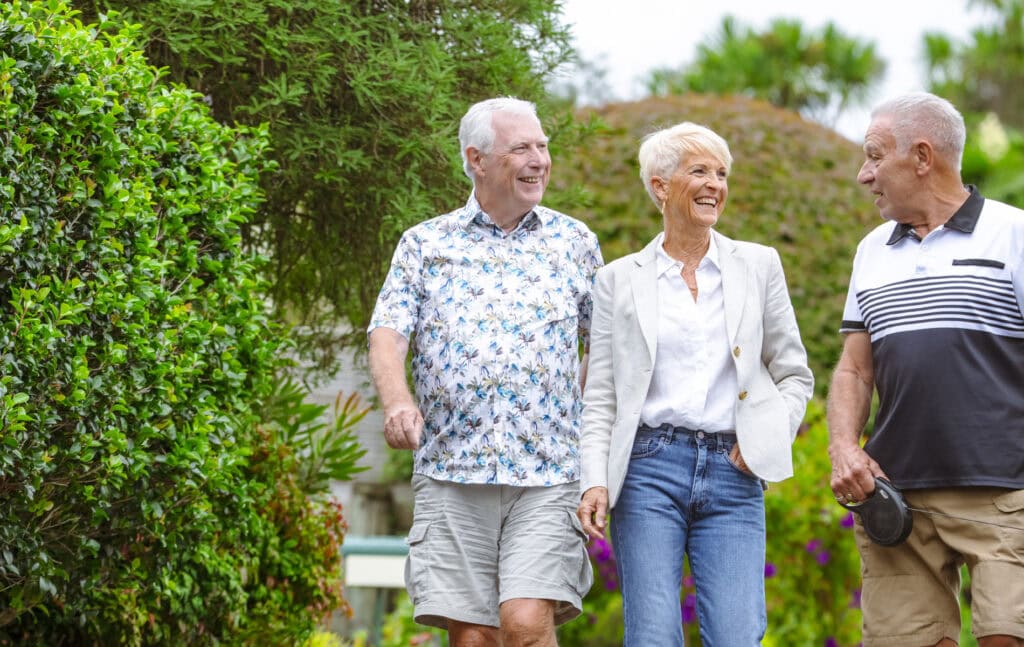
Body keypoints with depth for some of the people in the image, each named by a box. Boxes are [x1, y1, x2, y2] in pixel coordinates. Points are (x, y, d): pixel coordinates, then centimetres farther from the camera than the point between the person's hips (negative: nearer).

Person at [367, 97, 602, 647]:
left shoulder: (574, 243, 13)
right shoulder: (424, 244, 10)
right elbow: (387, 333, 0)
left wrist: (584, 410, 4)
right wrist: (398, 401, -20)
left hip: (547, 475, 0)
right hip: (450, 474, 0)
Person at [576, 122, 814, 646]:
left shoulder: (758, 266, 12)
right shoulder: (619, 279, 9)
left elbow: (795, 376, 16)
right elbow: (600, 397, 7)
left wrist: (768, 439, -1)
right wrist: (595, 481, -6)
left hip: (733, 474, 1)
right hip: (649, 468, -1)